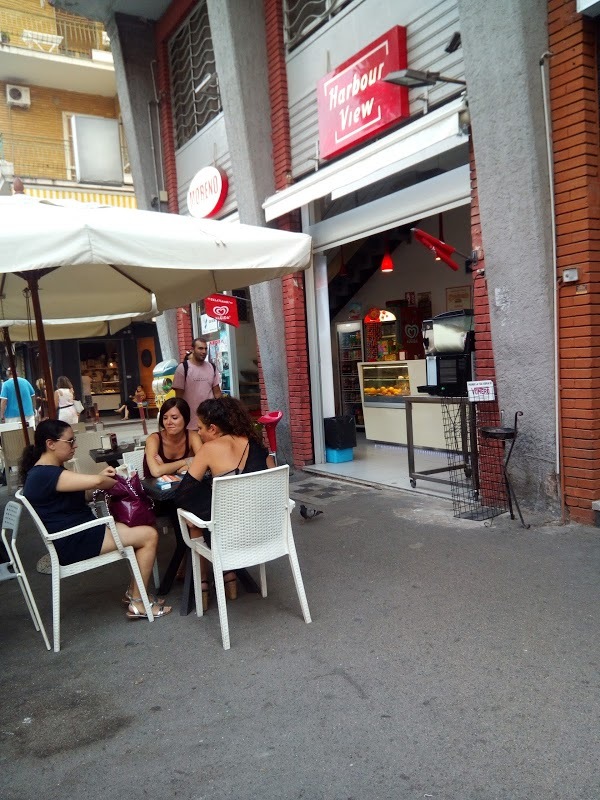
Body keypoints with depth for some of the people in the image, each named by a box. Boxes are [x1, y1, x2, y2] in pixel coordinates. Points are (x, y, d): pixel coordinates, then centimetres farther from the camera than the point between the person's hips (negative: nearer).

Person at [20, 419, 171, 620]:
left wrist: (102, 477, 2)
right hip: (74, 543, -11)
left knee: (142, 531, 12)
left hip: (78, 534, 11)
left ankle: (134, 591, 14)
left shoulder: (48, 470, 12)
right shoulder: (44, 475, -22)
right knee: (149, 535, -13)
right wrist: (118, 482, -7)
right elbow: (95, 482, -29)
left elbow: (79, 490, 22)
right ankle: (137, 604, -4)